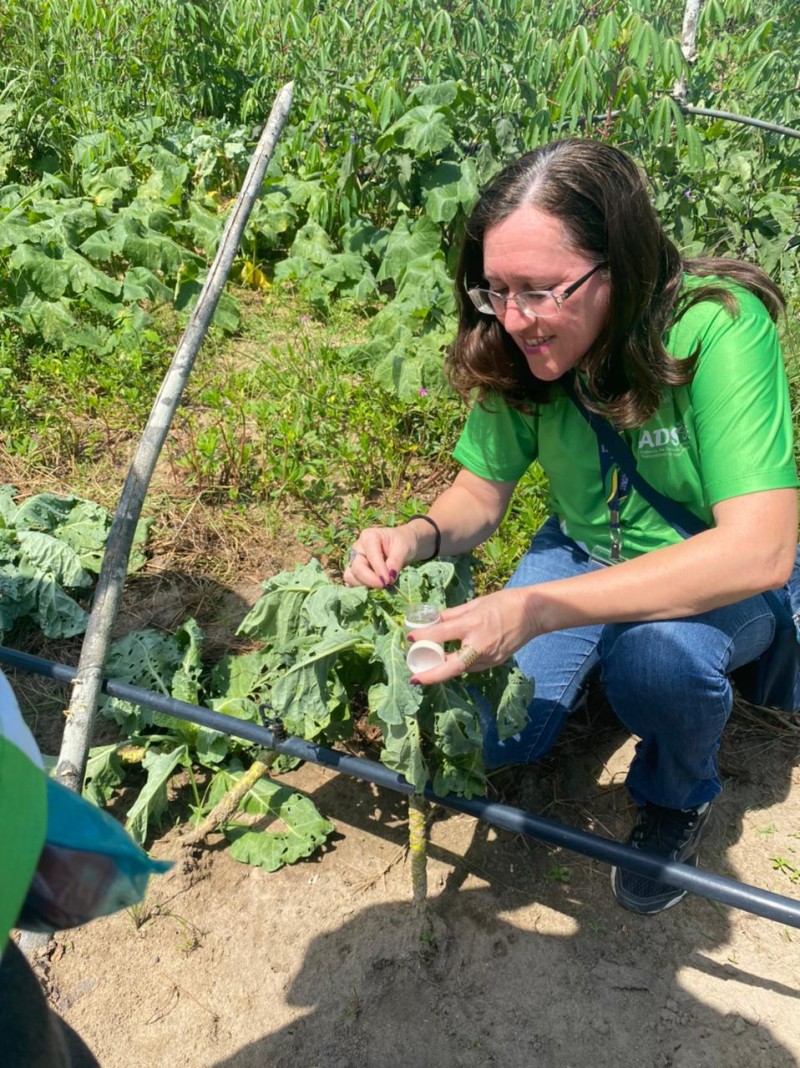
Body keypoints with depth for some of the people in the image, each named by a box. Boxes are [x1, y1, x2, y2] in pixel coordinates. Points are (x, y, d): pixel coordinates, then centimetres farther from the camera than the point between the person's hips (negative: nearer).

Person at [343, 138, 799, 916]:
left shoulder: (717, 327, -31)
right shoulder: (520, 347, -16)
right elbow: (480, 494, -5)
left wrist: (537, 609, -46)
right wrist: (417, 537, -30)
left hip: (725, 583, -3)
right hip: (589, 554, 4)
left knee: (655, 653, -36)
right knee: (486, 734, -14)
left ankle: (676, 798, -1)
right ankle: (594, 664, 19)